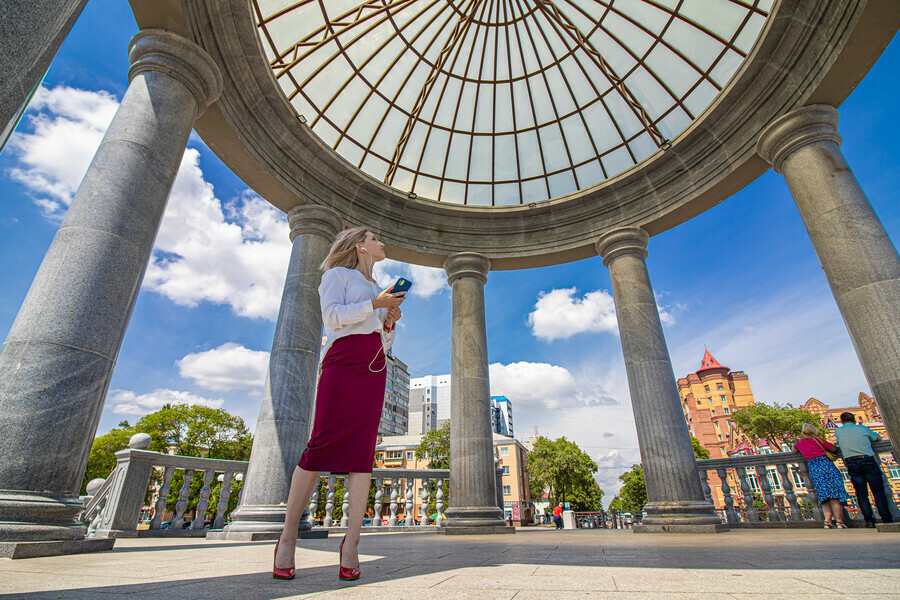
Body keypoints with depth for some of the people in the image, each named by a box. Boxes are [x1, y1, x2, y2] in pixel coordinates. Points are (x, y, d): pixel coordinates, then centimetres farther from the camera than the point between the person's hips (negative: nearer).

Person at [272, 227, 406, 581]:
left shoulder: (377, 290, 30)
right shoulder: (338, 274, 14)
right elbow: (331, 314, -6)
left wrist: (390, 324, 8)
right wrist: (375, 304, -7)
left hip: (373, 369, 6)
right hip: (343, 360, -5)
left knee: (364, 450, -6)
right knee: (323, 442, -12)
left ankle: (351, 541, -6)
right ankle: (288, 536, -1)